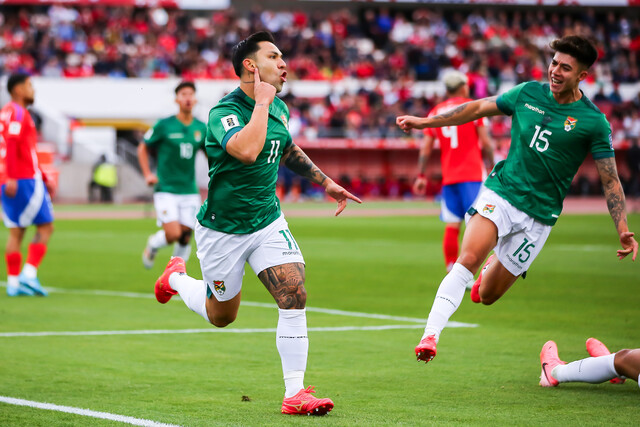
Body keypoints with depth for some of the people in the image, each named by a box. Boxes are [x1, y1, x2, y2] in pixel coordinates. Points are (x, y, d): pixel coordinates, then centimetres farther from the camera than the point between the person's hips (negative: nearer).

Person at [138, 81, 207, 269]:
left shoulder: (201, 128, 5)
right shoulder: (164, 125, -5)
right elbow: (143, 148, 7)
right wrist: (147, 174, -3)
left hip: (189, 191, 4)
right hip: (166, 189, -4)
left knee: (185, 237, 1)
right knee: (173, 234, -15)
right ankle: (153, 245, 19)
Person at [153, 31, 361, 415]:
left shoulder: (278, 107, 3)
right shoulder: (224, 112, -22)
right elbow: (248, 150, -42)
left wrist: (326, 182, 23)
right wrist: (262, 103, -32)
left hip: (268, 221, 5)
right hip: (223, 228, -5)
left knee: (294, 296, -14)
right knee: (221, 316, 13)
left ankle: (295, 393, -10)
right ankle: (177, 278, 45)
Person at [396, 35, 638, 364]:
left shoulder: (593, 122, -5)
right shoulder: (528, 93, 3)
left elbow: (610, 180, -1)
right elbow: (478, 108, 14)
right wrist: (424, 122, 15)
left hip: (539, 214, -1)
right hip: (500, 192, 1)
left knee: (487, 296, 3)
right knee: (468, 258, -26)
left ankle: (494, 267, 40)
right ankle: (430, 336, -28)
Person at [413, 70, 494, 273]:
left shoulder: (435, 112, 12)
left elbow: (425, 148, 10)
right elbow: (486, 143, -3)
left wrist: (421, 176, 14)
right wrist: (492, 167, 7)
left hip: (448, 178, 4)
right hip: (472, 175, -4)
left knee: (452, 226, 5)